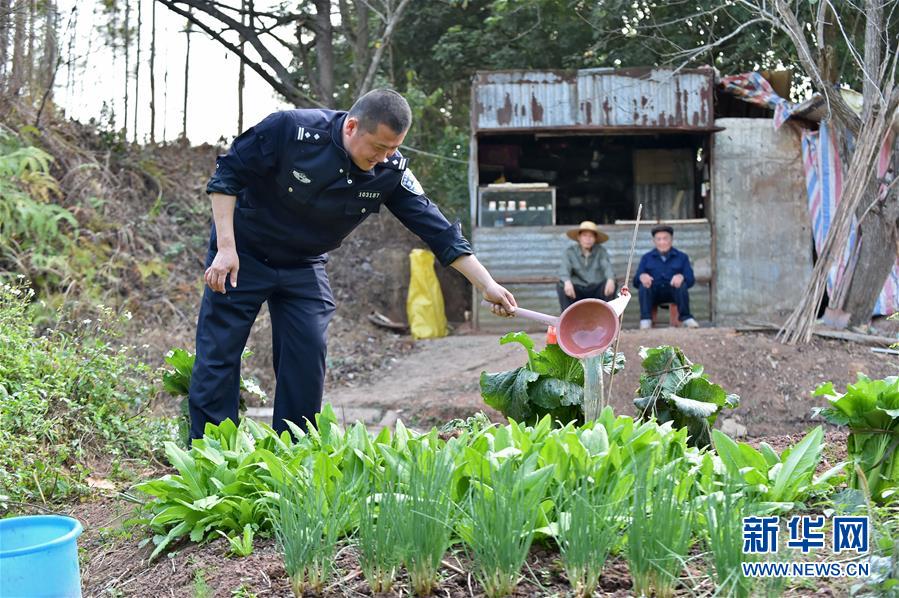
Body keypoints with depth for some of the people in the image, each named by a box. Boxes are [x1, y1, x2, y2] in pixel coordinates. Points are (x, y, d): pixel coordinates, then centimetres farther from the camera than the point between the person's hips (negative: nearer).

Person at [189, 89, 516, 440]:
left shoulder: (391, 171, -15)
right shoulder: (291, 129, -26)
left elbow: (436, 229, -13)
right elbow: (228, 175, -18)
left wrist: (487, 285, -19)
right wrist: (226, 248, -23)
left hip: (304, 266, 3)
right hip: (243, 254, -3)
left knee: (307, 360, -4)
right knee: (218, 355, -5)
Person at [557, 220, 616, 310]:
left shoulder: (601, 251, 3)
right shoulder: (570, 251, 0)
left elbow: (607, 266, -15)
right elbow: (564, 268, -17)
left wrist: (610, 279, -41)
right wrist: (567, 282, -42)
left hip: (596, 289, 1)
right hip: (577, 289, -1)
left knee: (611, 285, -28)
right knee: (561, 285, -28)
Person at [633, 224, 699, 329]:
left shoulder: (681, 257, 14)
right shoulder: (646, 258, 16)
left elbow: (690, 280, 0)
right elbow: (636, 281, 4)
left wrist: (681, 277, -26)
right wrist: (641, 277, -22)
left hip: (673, 292, -1)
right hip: (653, 294, 1)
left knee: (681, 284, -31)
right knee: (643, 285, -30)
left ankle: (685, 317, -27)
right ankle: (645, 319, -34)